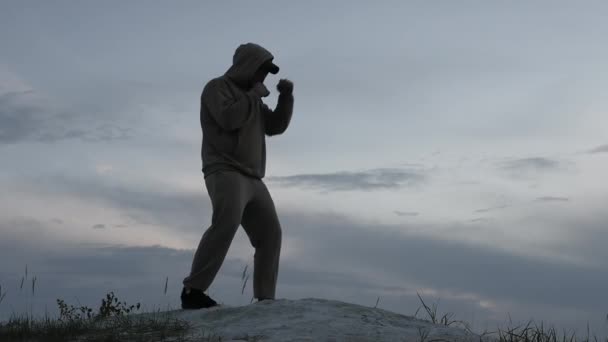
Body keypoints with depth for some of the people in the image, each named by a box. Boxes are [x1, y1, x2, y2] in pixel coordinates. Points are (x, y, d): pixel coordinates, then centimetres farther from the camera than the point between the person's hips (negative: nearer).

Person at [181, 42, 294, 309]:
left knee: (269, 234, 0)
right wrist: (255, 95, -7)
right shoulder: (217, 87, 0)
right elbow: (229, 119, -19)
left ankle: (265, 300, 0)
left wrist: (286, 95, 7)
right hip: (225, 174, -9)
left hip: (251, 180, 9)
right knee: (226, 223, -31)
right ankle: (193, 291, -35)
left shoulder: (249, 98, 25)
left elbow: (275, 126, 19)